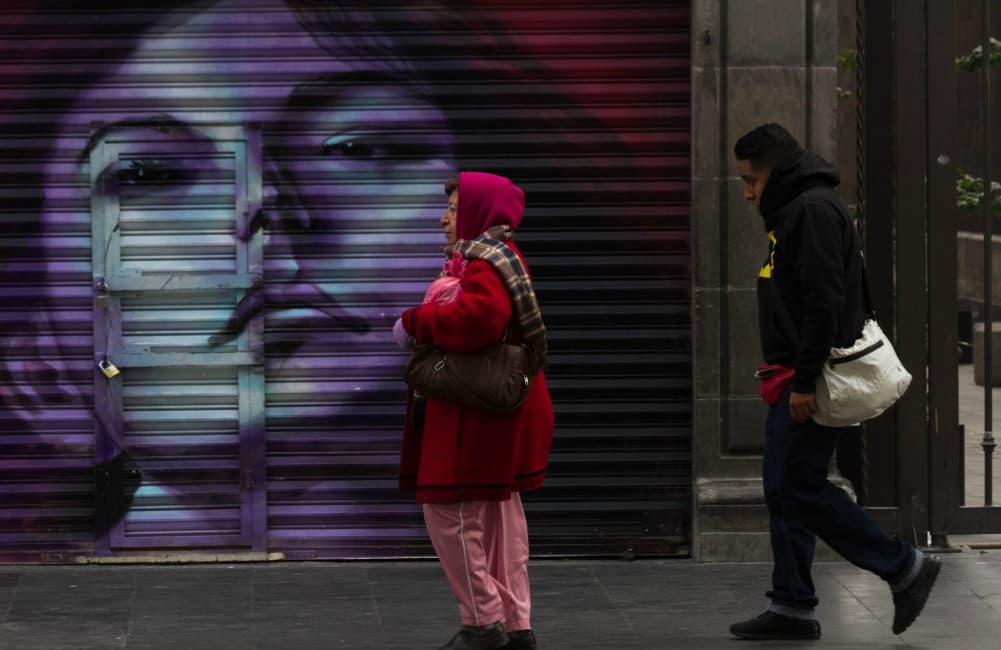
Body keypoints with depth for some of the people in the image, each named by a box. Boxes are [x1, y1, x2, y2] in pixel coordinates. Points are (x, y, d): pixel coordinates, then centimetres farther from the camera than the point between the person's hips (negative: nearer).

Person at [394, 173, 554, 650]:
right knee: (499, 514, 13)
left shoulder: (486, 266, -18)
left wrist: (414, 322, -23)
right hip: (502, 412, 11)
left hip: (481, 414, -11)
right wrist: (421, 328, 7)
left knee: (448, 511, -6)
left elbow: (477, 318, -36)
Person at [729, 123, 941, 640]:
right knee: (784, 491, 9)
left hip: (810, 381, -11)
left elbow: (823, 302, -23)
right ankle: (792, 608, 13)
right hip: (792, 382, 11)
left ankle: (905, 567, -2)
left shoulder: (814, 210, -14)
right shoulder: (791, 211, 19)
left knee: (801, 488, -10)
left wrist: (805, 382, -24)